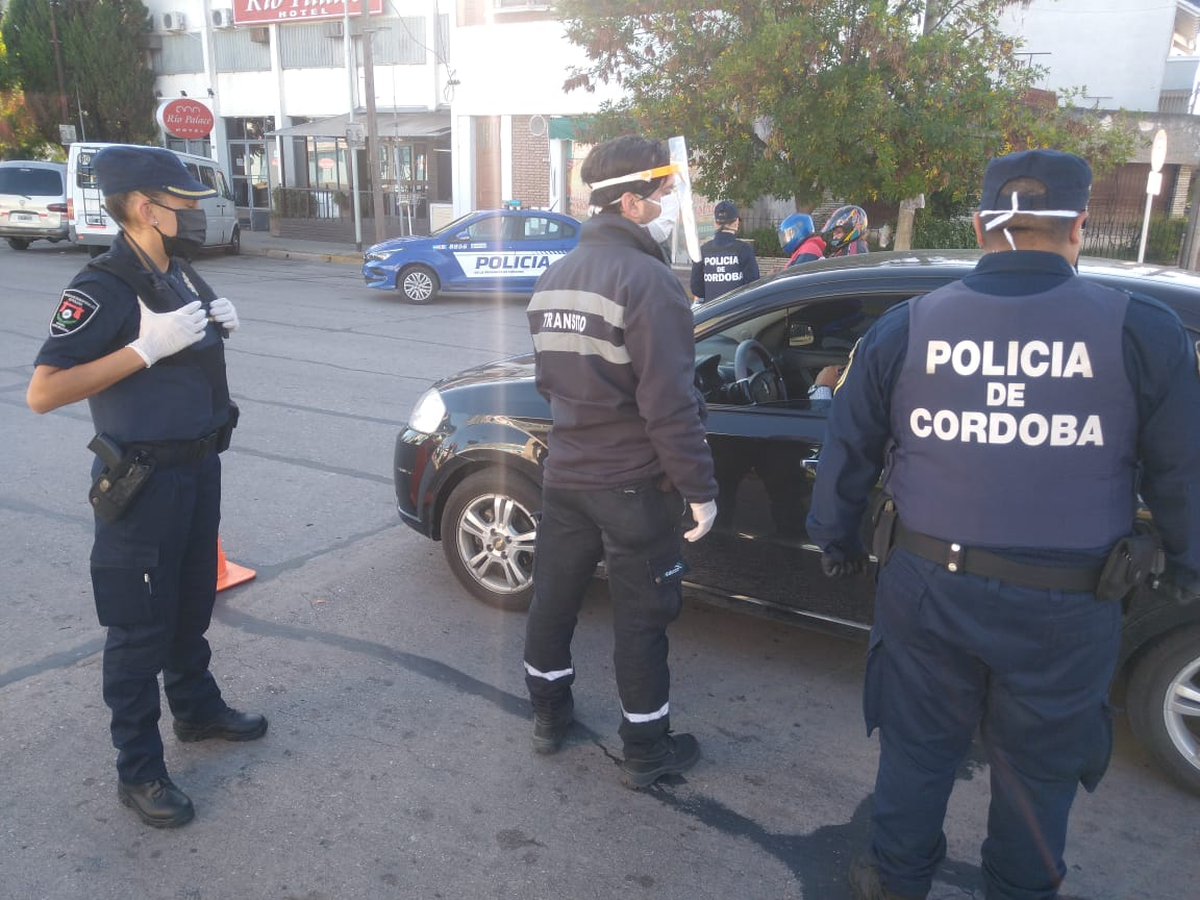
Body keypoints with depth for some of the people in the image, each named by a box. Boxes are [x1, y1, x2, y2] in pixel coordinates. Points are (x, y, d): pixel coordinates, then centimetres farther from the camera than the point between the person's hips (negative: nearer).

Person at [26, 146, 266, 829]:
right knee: (140, 627, 3)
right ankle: (138, 771, 18)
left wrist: (219, 325, 0)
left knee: (193, 603, 22)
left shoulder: (183, 275, 6)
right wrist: (147, 347, -29)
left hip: (200, 468, 8)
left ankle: (198, 709, 42)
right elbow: (42, 393, -25)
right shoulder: (104, 288, -19)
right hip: (143, 483, -8)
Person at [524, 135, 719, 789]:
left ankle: (549, 717, 35)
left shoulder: (554, 277, 7)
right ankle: (646, 752, 20)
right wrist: (699, 487, -16)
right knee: (641, 617, 6)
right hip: (632, 483, -7)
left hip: (564, 474, 8)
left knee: (554, 597, 18)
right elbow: (669, 403, -22)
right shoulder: (646, 278, -19)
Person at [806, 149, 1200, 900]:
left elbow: (848, 452, 2)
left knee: (918, 746, 21)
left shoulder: (905, 327, -5)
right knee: (1038, 767, 20)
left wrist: (837, 542, 17)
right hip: (1064, 609, -1)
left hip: (928, 586, 2)